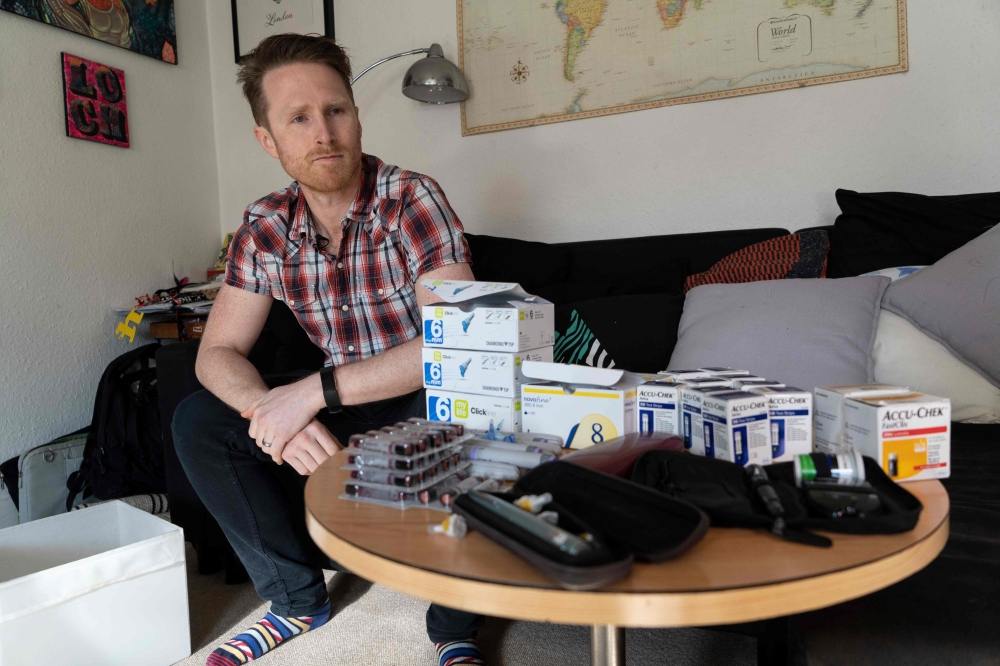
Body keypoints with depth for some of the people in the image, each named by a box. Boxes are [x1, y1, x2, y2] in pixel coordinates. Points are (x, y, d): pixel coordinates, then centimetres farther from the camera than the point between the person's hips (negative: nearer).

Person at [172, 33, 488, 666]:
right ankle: (298, 597, 7)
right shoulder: (265, 227, -3)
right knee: (198, 420, -7)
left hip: (425, 400, -4)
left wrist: (315, 391, -30)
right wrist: (273, 414, -26)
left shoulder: (413, 198, -19)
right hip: (341, 401, 5)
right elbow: (217, 353, -4)